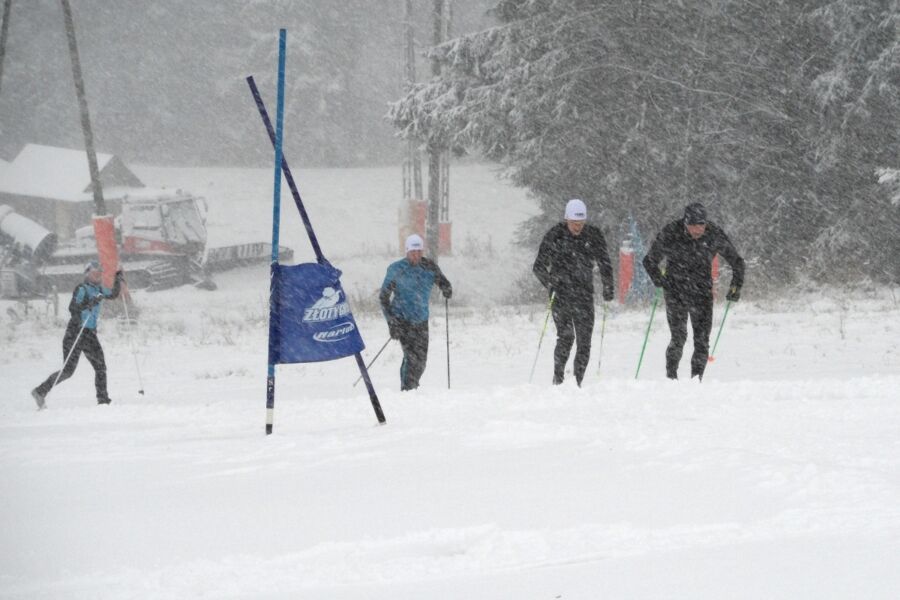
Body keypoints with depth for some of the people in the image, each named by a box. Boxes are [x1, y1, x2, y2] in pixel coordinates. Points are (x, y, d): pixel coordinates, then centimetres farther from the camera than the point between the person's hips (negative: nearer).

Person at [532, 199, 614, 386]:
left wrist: (608, 288, -1)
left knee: (584, 341, -3)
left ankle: (577, 381, 6)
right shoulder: (555, 235, -4)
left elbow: (605, 264, 12)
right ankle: (558, 379, -2)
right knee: (566, 337, -14)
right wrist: (550, 284, -19)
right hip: (561, 294, -2)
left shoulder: (594, 236, 2)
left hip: (584, 295, 2)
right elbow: (539, 267, -2)